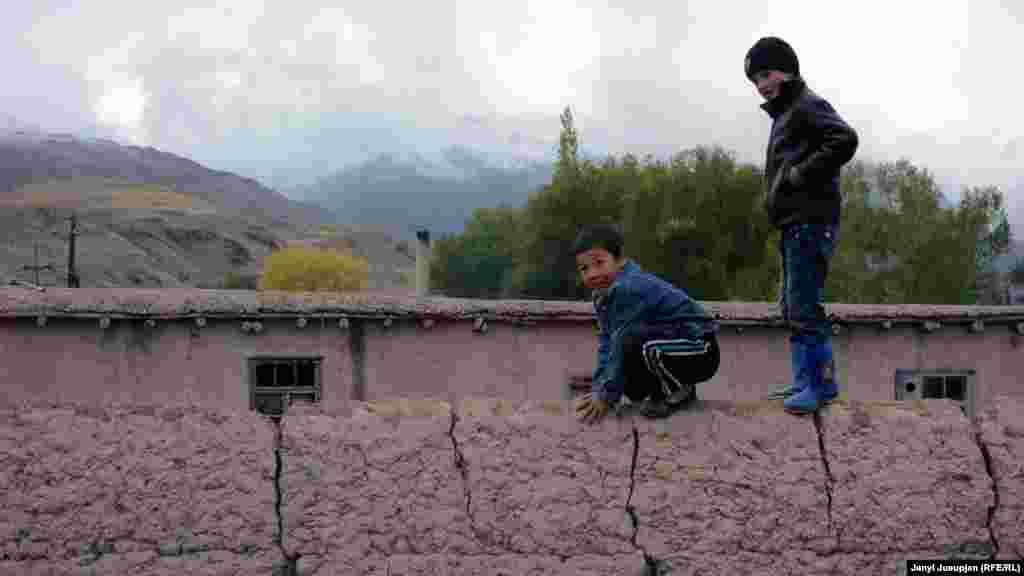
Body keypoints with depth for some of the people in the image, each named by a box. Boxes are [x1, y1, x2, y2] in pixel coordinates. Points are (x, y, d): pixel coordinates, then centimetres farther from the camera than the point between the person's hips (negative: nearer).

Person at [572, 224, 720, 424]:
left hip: (700, 350, -10)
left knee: (634, 341, -31)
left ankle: (678, 391, -11)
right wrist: (598, 390, -2)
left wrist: (607, 397, -19)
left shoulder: (629, 289, -25)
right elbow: (607, 345, 7)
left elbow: (621, 348, -24)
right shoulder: (603, 296, 7)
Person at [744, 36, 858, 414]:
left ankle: (821, 383, -5)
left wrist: (802, 173, -19)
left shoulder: (808, 106, -9)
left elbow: (845, 139, -25)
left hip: (810, 223, -10)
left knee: (804, 307, -10)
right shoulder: (784, 113, 21)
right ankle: (806, 382, 19)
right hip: (795, 224, 10)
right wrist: (782, 185, 12)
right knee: (793, 307, 13)